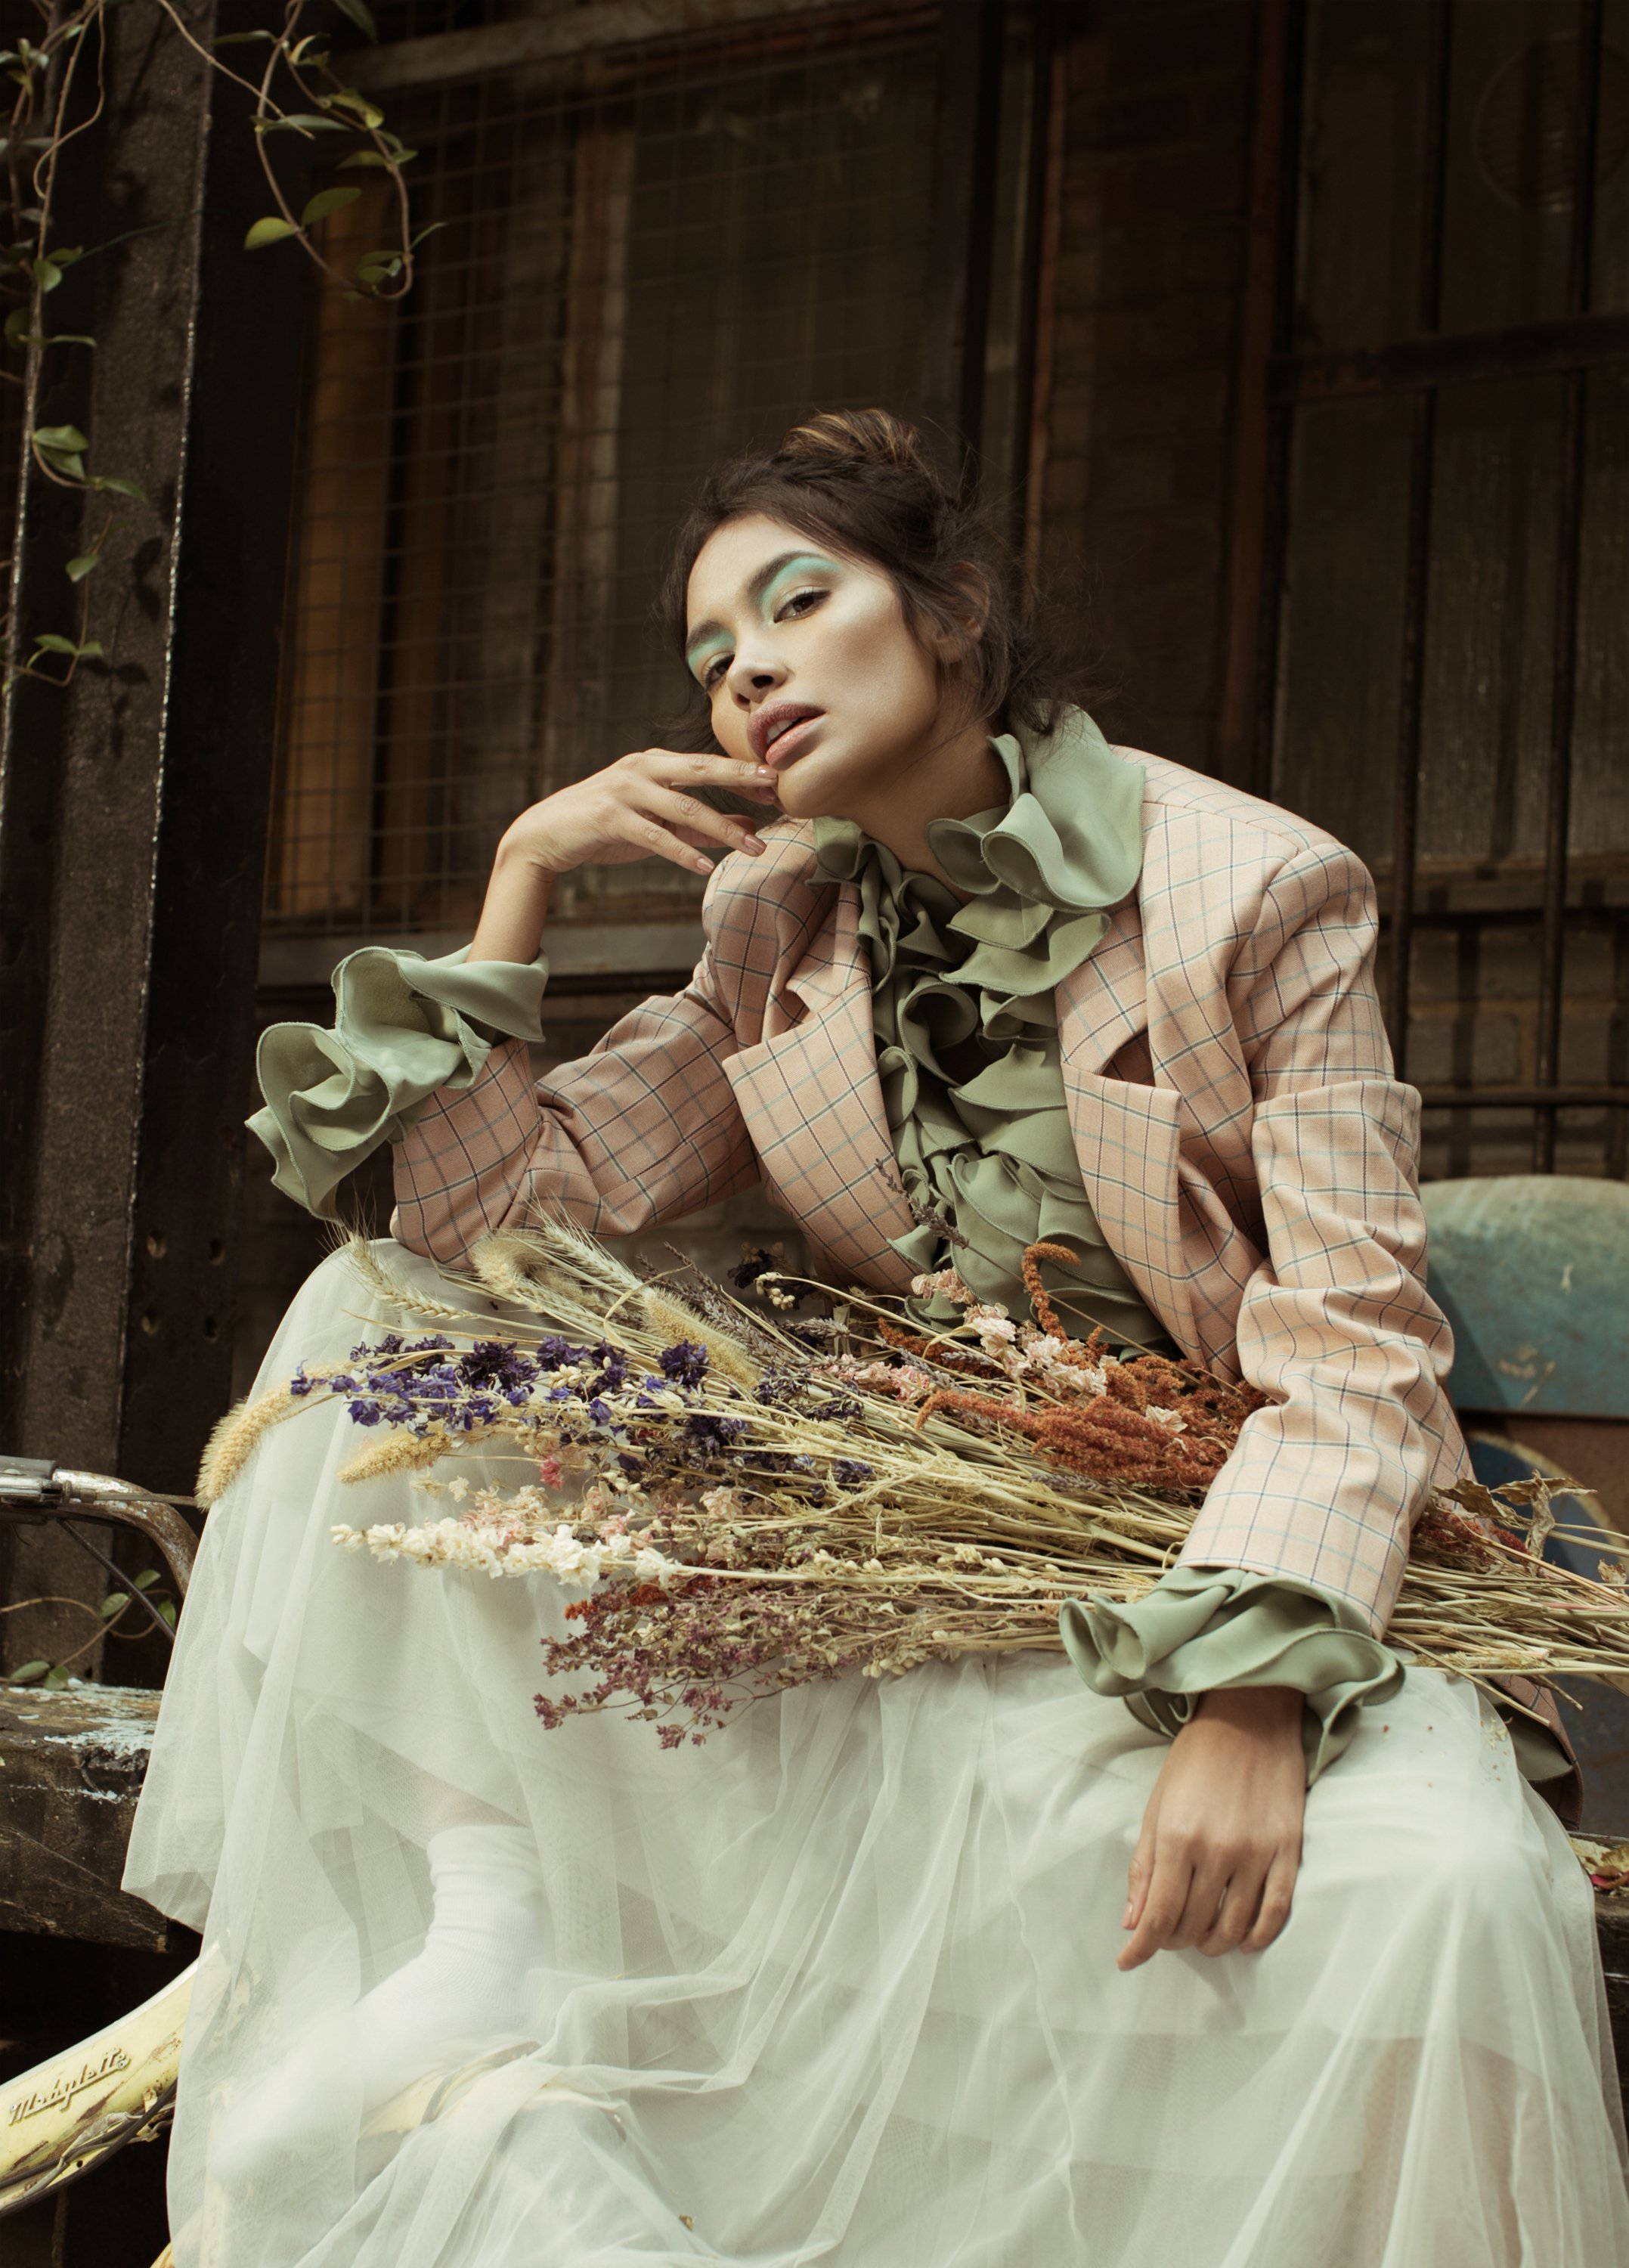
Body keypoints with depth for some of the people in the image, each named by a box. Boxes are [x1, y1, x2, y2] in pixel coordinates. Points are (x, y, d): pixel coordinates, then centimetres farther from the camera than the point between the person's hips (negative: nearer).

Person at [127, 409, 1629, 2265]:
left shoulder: (1259, 890, -9)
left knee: (1448, 1885, -37)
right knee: (382, 1307, -4)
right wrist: (523, 879, -9)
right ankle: (488, 1927, -11)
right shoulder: (776, 925, 7)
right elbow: (507, 1215, -1)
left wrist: (1252, 1698, -29)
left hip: (1223, 1568, -4)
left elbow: (1350, 1345, -16)